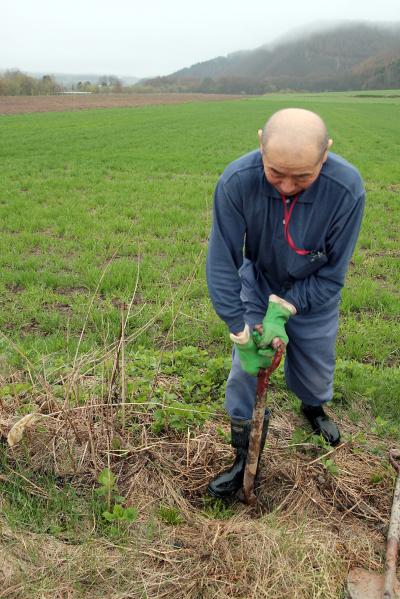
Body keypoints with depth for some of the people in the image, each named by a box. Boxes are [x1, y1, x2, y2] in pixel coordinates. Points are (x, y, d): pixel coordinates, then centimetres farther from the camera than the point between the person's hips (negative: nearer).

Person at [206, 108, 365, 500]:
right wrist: (241, 333, -23)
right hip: (257, 285, 0)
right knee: (245, 370, 1)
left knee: (316, 370, 17)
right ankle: (243, 458, 23)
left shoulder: (347, 189, -32)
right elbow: (222, 264, -23)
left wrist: (283, 309, -26)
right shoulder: (236, 181, -32)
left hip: (312, 294, 0)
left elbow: (331, 274, -19)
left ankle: (313, 408, 54)